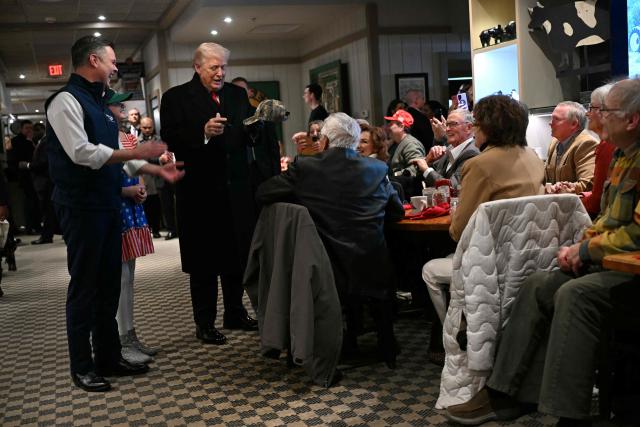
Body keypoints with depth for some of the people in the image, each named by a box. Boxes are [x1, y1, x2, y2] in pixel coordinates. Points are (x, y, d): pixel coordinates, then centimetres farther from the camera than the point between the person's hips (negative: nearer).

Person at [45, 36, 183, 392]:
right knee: (84, 286, 0)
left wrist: (157, 170, 16)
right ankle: (82, 367, 11)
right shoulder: (66, 101, -11)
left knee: (109, 284, 13)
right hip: (82, 207, -9)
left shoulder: (100, 104, 17)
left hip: (108, 205, 9)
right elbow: (81, 152, -22)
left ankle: (109, 357, 24)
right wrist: (137, 153, -19)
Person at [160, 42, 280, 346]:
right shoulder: (176, 97, -2)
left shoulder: (237, 94, 11)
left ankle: (235, 314, 29)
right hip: (199, 191, -4)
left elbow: (250, 136, 10)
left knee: (236, 255, 14)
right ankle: (204, 323, 16)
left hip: (236, 188, 5)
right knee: (203, 259, 5)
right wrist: (203, 132, -25)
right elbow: (169, 139, -13)